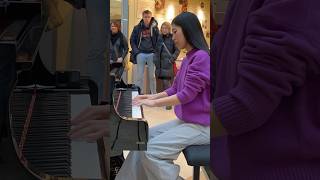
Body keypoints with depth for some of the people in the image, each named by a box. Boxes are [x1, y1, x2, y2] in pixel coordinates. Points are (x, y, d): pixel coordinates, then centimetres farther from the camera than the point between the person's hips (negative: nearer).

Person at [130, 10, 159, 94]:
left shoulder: (154, 28, 4)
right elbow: (132, 40, 5)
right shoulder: (137, 28, 2)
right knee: (140, 76, 3)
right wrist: (136, 52, -5)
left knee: (152, 75, 6)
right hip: (141, 54, 0)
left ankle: (154, 93, 15)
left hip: (151, 54, 0)